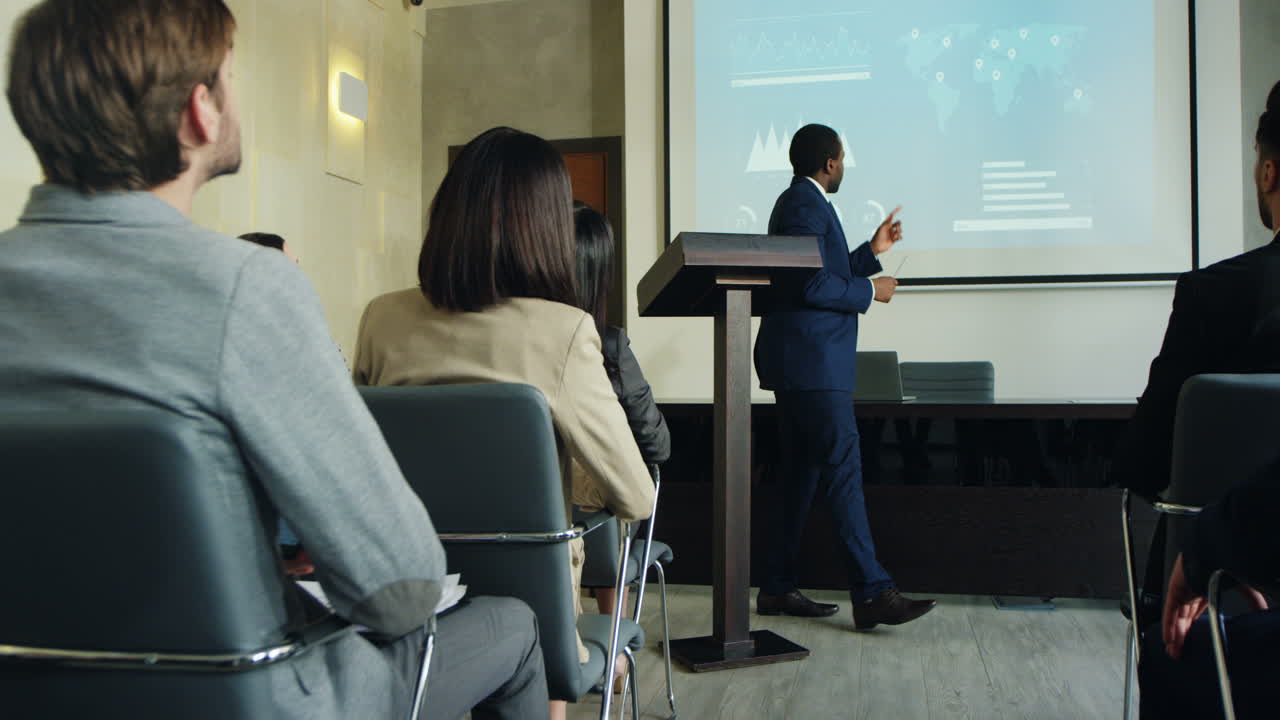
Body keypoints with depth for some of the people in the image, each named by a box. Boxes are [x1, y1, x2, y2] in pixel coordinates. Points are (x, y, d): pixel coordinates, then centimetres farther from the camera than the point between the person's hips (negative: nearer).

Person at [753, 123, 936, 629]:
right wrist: (870, 292, -8)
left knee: (801, 476, 11)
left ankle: (777, 588, 15)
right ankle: (871, 594, -10)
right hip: (812, 362, -11)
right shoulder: (805, 204, -11)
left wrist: (872, 251, 27)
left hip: (801, 363, 11)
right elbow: (812, 286, -21)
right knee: (842, 470, -11)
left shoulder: (800, 202, 22)